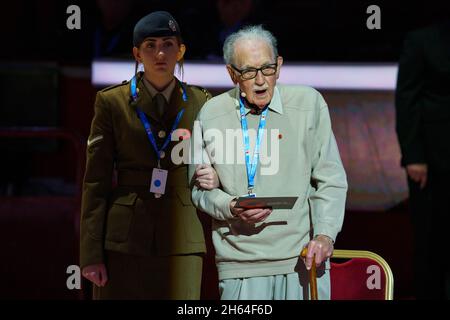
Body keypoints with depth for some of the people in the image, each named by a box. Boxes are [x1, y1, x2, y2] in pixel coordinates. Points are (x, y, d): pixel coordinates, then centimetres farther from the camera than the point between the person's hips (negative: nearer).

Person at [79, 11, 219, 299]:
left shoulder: (200, 102, 9)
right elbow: (96, 181, 2)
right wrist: (91, 254, -3)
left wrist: (216, 177, -4)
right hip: (126, 240, -1)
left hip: (181, 241, 2)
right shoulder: (112, 102, 3)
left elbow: (213, 163, 22)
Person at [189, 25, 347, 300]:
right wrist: (230, 208, -7)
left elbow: (330, 179, 3)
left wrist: (325, 234, -10)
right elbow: (200, 188, 13)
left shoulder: (309, 103, 3)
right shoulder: (211, 114, 7)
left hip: (303, 259, -1)